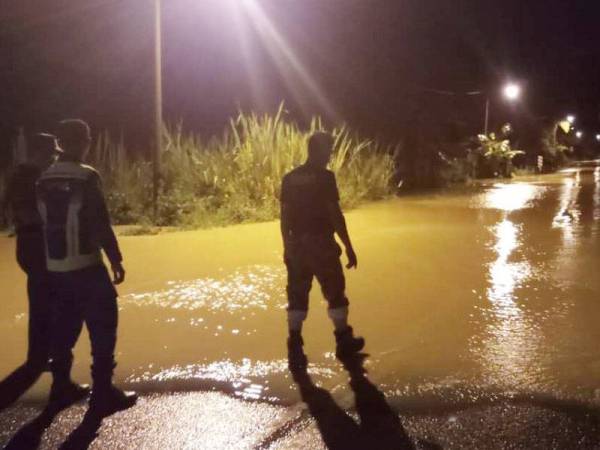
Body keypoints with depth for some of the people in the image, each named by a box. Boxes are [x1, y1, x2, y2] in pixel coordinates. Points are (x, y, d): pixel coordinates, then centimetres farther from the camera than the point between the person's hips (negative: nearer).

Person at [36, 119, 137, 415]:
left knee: (65, 327, 19)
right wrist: (116, 260, -9)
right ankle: (103, 394, 2)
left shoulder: (44, 180, 7)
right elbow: (101, 224, -16)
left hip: (55, 268, 7)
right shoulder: (86, 177, -14)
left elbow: (43, 222, 13)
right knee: (102, 328, 0)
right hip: (85, 266, -7)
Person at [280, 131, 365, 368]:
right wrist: (348, 247, -9)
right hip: (321, 244, -5)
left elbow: (284, 216, 7)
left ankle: (295, 347, 9)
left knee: (297, 296, 10)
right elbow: (335, 214, -14)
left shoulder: (290, 178, 6)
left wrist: (287, 247, 15)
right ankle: (344, 340, 24)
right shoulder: (325, 176, -11)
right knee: (335, 292, 11)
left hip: (297, 244, 5)